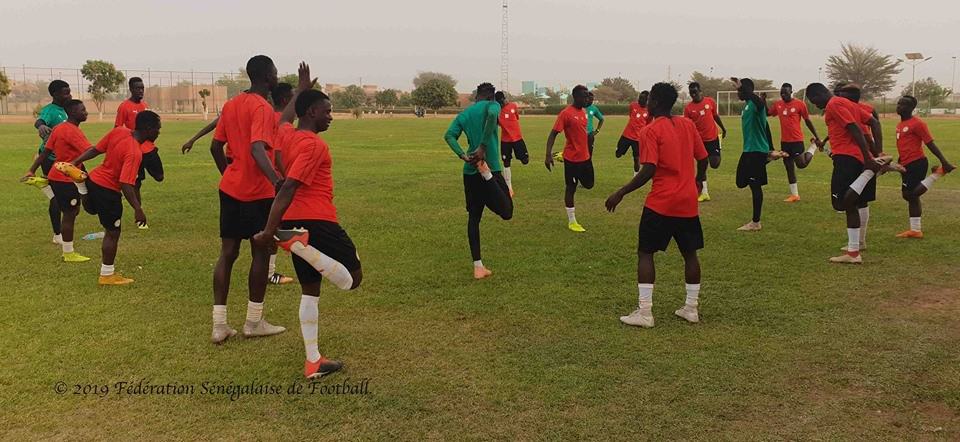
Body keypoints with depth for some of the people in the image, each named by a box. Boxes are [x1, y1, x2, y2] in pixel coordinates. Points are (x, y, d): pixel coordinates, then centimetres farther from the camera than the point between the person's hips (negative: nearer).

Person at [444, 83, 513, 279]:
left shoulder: (463, 115, 17)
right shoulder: (492, 105, 4)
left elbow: (449, 135, 1)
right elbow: (492, 115, -22)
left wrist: (463, 156, -10)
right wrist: (483, 147, -22)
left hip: (469, 171, 5)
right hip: (490, 167, -5)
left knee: (474, 217, 13)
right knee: (506, 212, -4)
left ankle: (478, 267, 11)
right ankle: (486, 174, -24)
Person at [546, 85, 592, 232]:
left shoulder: (584, 112, 7)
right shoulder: (566, 113, -16)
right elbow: (553, 134, -18)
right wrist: (548, 155, -27)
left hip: (585, 157, 7)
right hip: (572, 158, -7)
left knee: (588, 184, 15)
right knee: (570, 188, 4)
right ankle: (572, 222, 13)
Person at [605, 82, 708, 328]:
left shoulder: (650, 131, -10)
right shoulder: (688, 125, 7)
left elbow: (648, 170, -18)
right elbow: (703, 158, 10)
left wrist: (621, 193, -11)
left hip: (660, 203, -6)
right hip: (688, 202, 6)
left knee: (645, 253, 2)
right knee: (690, 253, 16)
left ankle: (644, 312, -1)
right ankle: (691, 308, 22)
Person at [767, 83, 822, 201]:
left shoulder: (799, 104, -9)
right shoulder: (777, 104, 6)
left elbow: (808, 121, -2)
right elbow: (767, 113, 20)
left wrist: (817, 136, 0)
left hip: (797, 140, -5)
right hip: (784, 141, 5)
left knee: (801, 164, -5)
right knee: (789, 167, 8)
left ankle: (813, 146, 23)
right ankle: (794, 195, 16)